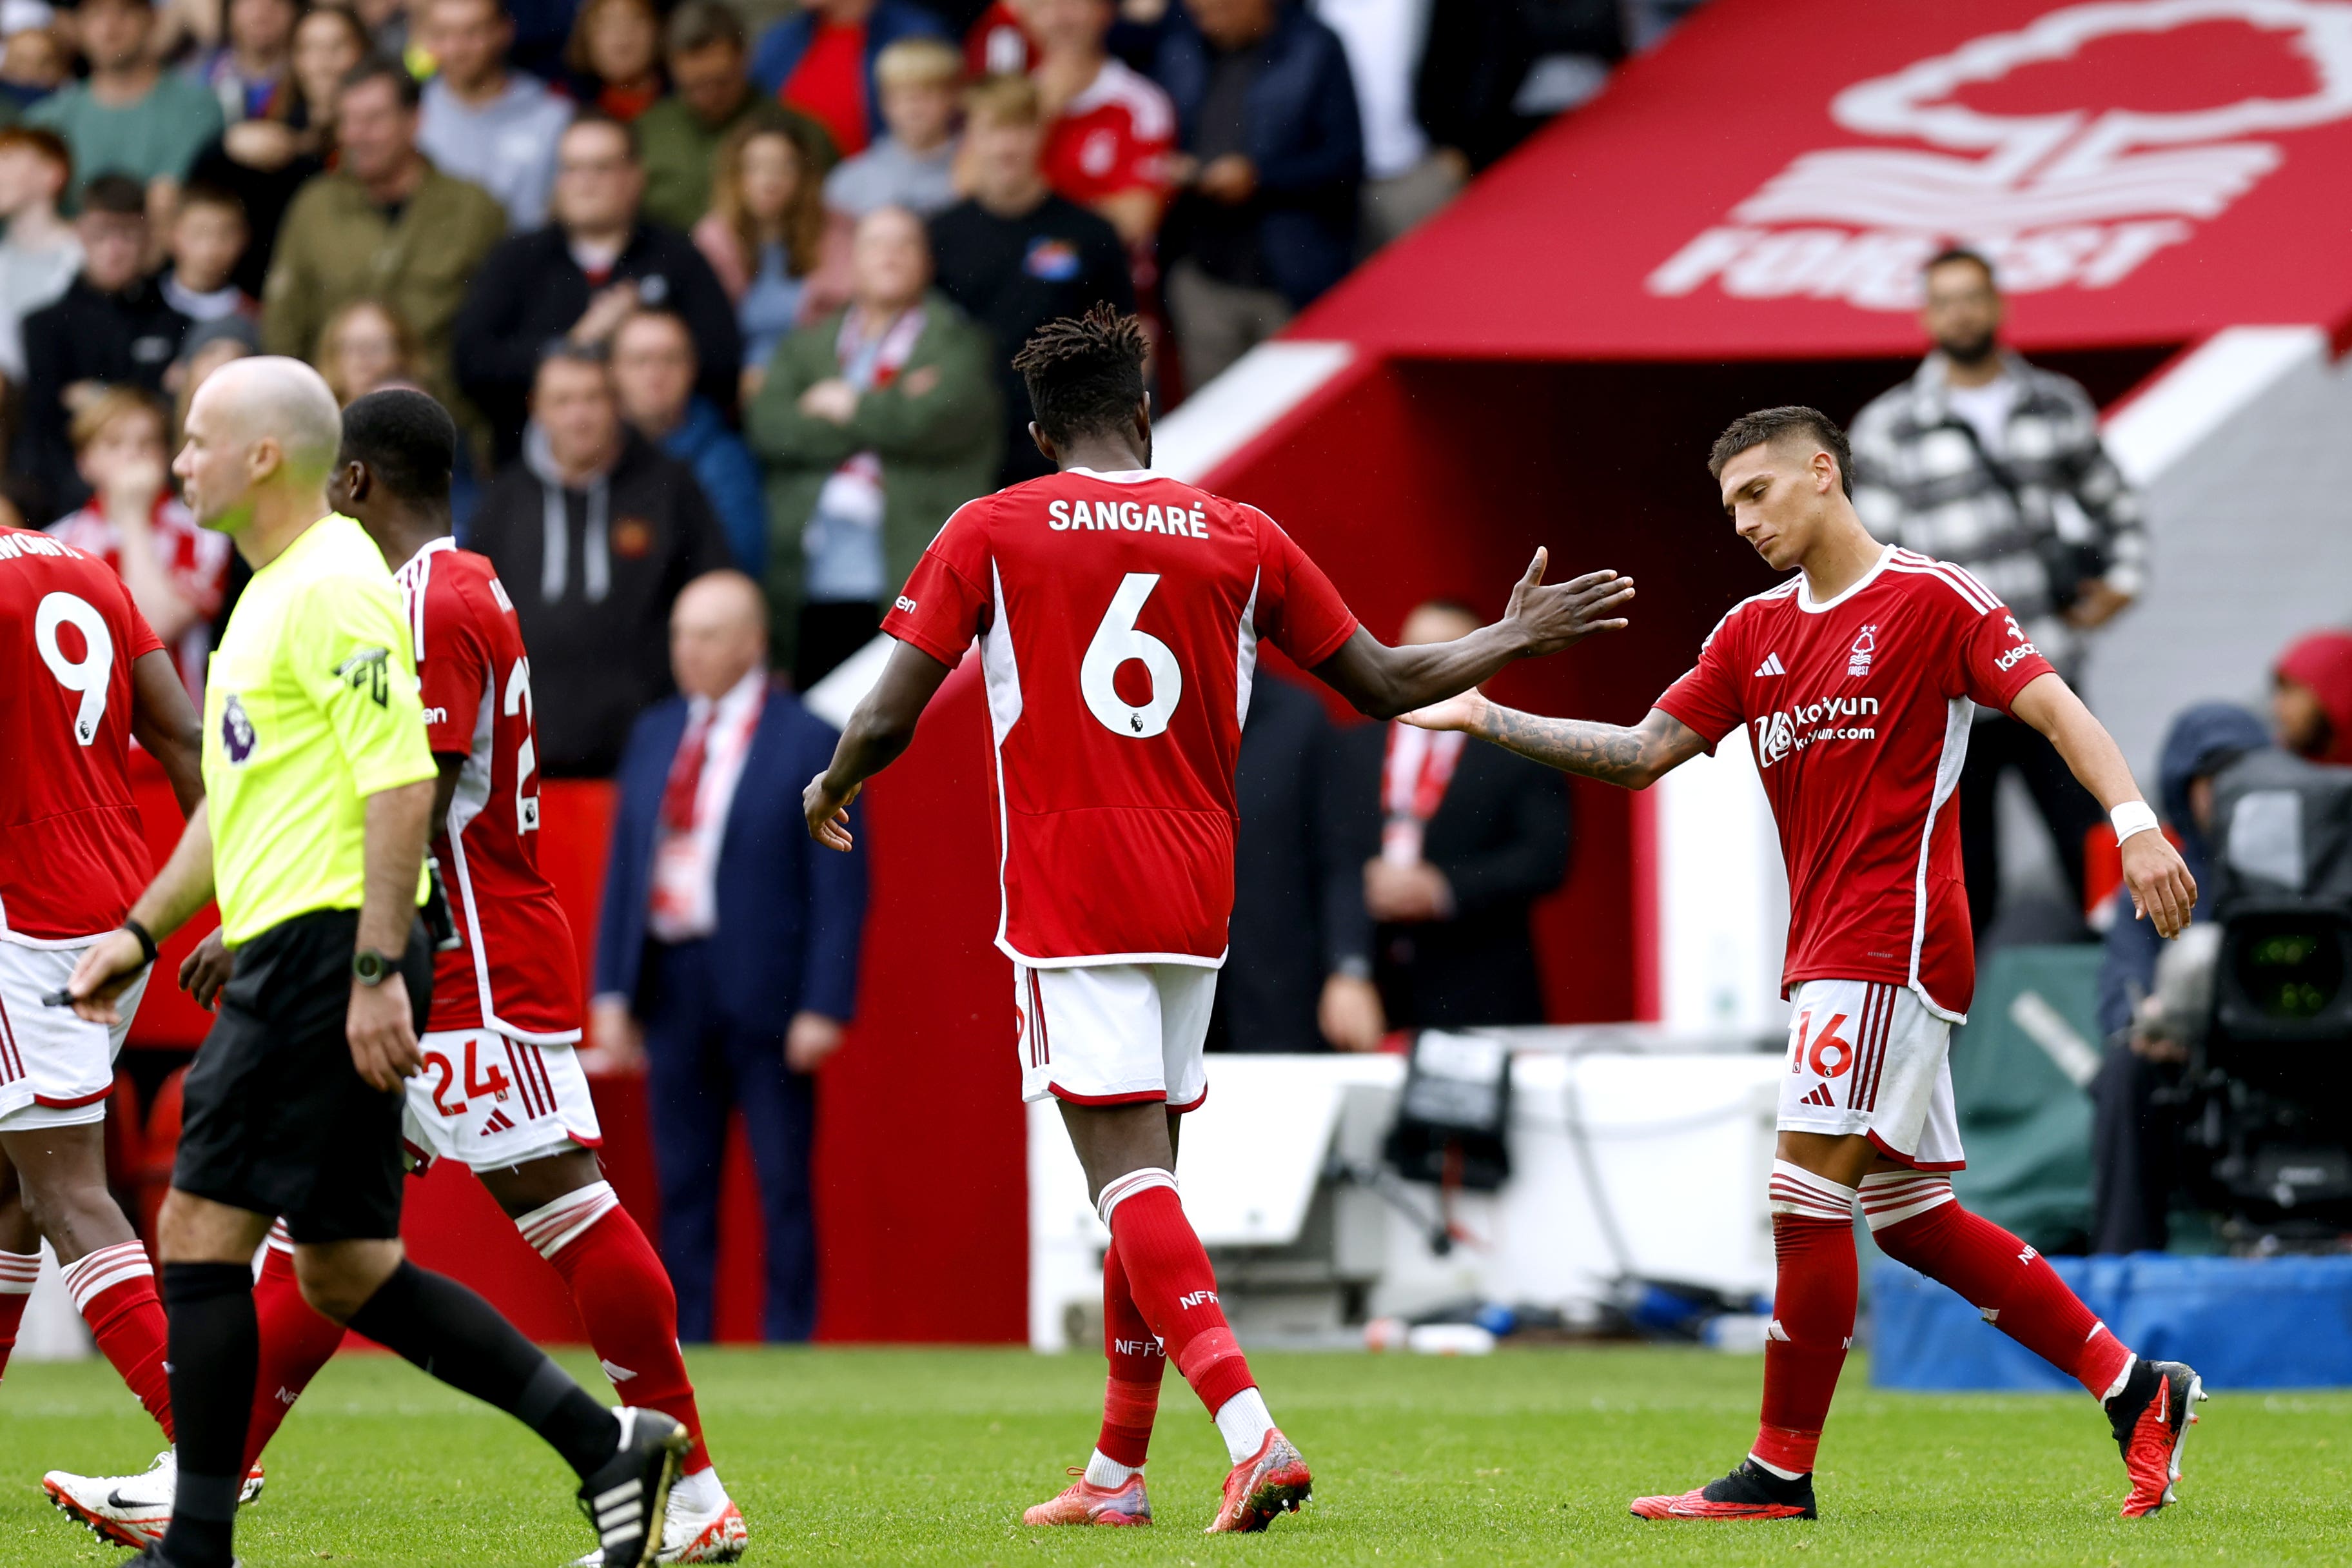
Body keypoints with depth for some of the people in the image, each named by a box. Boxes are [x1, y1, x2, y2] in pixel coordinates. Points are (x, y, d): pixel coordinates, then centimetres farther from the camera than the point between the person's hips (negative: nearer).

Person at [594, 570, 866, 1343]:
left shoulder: (809, 744, -4)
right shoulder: (654, 735, 12)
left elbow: (840, 886, -7)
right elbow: (624, 866, 14)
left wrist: (823, 1008, -13)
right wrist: (613, 988, 7)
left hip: (764, 990, -5)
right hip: (672, 983, 5)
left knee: (784, 1184, -1)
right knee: (682, 1184, 8)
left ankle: (788, 1342, 3)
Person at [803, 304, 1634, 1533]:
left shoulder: (990, 533, -1)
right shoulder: (1239, 537, 7)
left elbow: (888, 719, -4)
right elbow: (1384, 685, 13)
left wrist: (832, 789, 18)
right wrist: (1515, 639, 28)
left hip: (1068, 900, -4)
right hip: (1195, 902, 4)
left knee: (1128, 1175, -11)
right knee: (1146, 1175, 15)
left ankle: (1251, 1432, -29)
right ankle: (1117, 1472, 21)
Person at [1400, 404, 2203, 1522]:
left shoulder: (1932, 599, -5)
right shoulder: (1755, 633, 16)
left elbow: (2053, 707, -10)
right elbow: (1642, 754, 14)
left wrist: (2134, 824, -24)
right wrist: (1492, 721, 4)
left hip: (1891, 945, -8)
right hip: (1827, 955, 8)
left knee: (1806, 1196, -11)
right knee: (1911, 1219, 9)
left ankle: (1779, 1472, -7)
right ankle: (2134, 1388, 16)